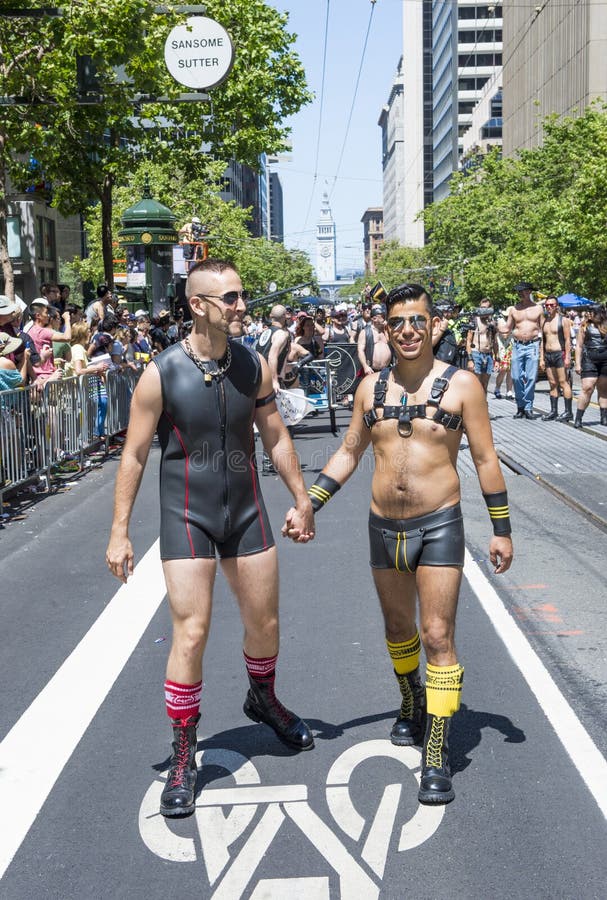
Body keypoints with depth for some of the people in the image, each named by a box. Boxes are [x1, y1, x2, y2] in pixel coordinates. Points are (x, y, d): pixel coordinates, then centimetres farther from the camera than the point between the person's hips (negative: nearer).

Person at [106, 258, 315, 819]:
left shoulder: (254, 366, -2)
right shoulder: (161, 374, -14)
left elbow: (276, 437, 9)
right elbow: (134, 455, -8)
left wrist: (301, 498, 13)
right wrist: (120, 532, -8)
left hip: (246, 511, 4)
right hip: (186, 517, -4)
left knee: (264, 621, 15)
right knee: (191, 633, -7)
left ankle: (264, 700, 46)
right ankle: (183, 756, 10)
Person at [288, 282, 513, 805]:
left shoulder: (460, 384, -6)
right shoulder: (372, 387, 4)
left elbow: (486, 459, -2)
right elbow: (349, 452, 12)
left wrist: (501, 530, -3)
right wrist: (308, 505, 4)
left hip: (438, 527, -4)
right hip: (384, 527, 4)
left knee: (437, 637, -7)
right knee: (398, 629, 19)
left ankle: (437, 758, 0)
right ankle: (413, 707, 45)